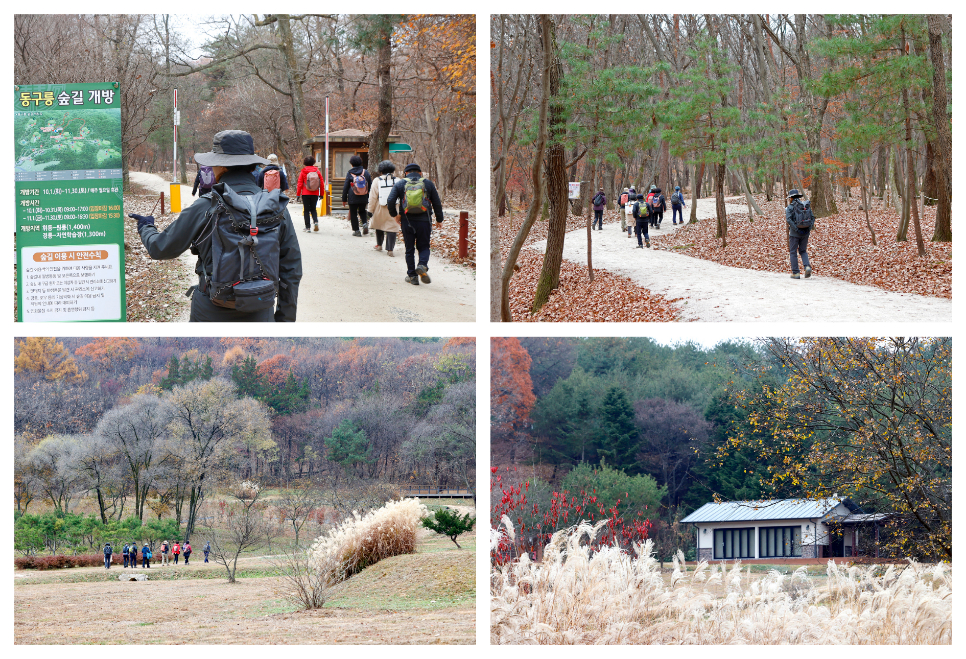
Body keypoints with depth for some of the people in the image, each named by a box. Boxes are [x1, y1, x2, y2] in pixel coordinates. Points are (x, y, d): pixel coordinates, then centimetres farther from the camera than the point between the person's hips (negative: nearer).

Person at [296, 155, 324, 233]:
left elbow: (300, 184, -5)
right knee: (313, 209, 16)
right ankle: (316, 221, -9)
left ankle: (307, 227, 3)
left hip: (305, 194, -2)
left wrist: (298, 194, 2)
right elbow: (321, 183, 2)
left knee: (306, 210, 5)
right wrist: (322, 194, 11)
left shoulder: (303, 171, -7)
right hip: (315, 194, 2)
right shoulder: (317, 171, 0)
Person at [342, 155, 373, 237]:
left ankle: (356, 230, 5)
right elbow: (370, 186, 6)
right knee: (362, 211, 22)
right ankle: (364, 223, -3)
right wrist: (370, 198, 14)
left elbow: (345, 187, -2)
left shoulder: (349, 174, -6)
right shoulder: (366, 173, 1)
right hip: (364, 198, 3)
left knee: (353, 213, 7)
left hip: (353, 198, -3)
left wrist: (344, 199, 5)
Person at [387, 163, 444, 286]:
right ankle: (422, 265, -18)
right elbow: (437, 203, 7)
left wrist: (394, 215, 9)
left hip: (407, 222, 0)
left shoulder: (400, 184, 4)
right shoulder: (428, 184, 6)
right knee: (424, 247, 11)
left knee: (409, 249, 11)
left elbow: (390, 201, -6)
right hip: (424, 221, 0)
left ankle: (412, 275, 11)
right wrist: (439, 219, 18)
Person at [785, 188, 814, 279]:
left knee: (793, 252, 8)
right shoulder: (806, 206, 6)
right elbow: (812, 218, 2)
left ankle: (796, 273, 6)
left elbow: (788, 219, -20)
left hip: (795, 233, -4)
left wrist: (796, 229, -18)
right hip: (805, 232, 4)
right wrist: (809, 228, -2)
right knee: (803, 251, 18)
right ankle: (807, 267, -7)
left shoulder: (790, 207, -7)